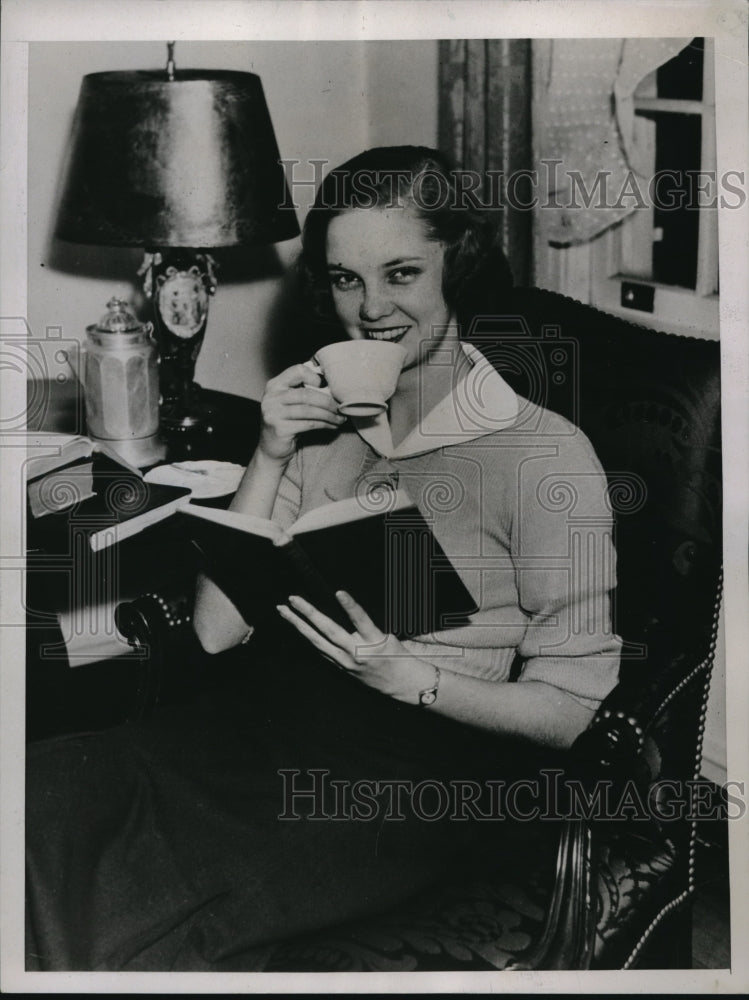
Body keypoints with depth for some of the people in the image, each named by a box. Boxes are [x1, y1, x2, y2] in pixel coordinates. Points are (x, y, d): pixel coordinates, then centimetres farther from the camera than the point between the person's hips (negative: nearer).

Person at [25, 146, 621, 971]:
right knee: (46, 786, -23)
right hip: (265, 720, 5)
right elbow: (216, 631, 4)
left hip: (413, 775, -4)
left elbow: (570, 708, -5)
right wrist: (270, 459, -6)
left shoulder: (545, 454, -5)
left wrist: (408, 676, -19)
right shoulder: (322, 419, 10)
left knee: (138, 903, -27)